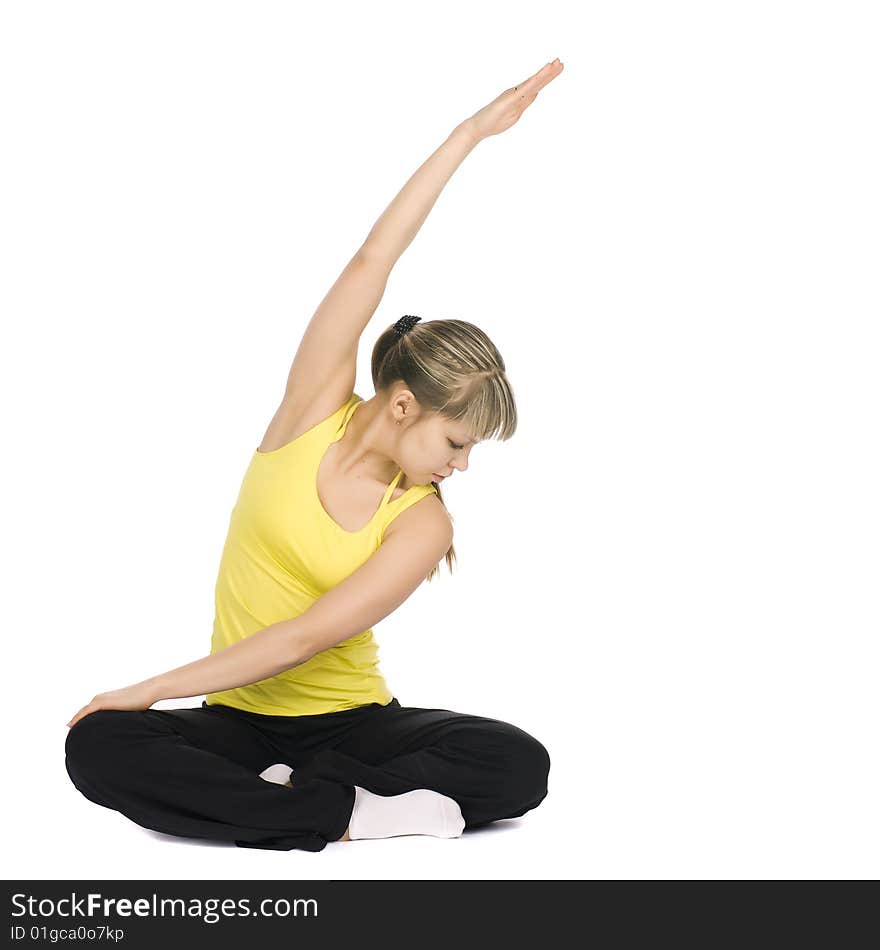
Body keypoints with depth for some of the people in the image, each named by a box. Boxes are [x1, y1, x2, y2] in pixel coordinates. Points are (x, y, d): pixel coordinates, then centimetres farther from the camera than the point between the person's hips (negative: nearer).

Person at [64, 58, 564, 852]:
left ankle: (287, 791, -24)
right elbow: (371, 265, -12)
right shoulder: (315, 412, -5)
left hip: (353, 719, 0)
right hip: (241, 719, 1)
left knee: (519, 767, -26)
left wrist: (154, 689, -17)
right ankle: (347, 812, -28)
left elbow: (306, 637, -17)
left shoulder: (423, 524, -9)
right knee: (97, 747, -31)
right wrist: (470, 132, -11)